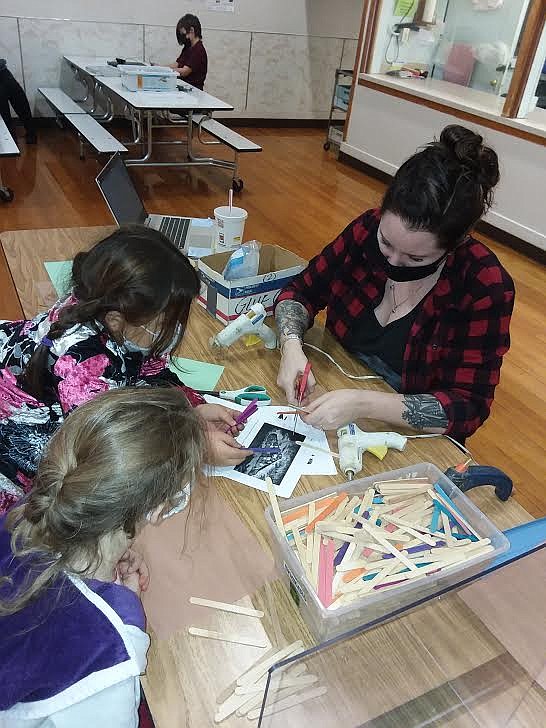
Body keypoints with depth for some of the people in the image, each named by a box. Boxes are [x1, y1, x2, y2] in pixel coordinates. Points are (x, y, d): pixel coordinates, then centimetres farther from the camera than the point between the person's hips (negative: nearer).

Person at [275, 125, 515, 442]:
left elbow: (468, 408, -21)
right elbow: (301, 291, -1)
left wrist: (364, 404, -33)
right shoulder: (369, 227, -12)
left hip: (410, 438, -3)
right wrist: (292, 345, -22)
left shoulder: (485, 287, -21)